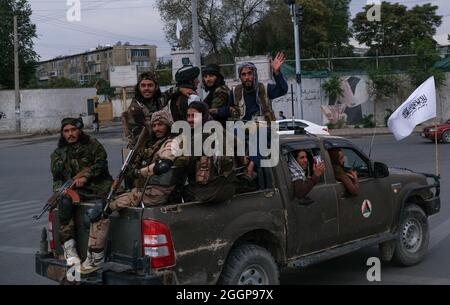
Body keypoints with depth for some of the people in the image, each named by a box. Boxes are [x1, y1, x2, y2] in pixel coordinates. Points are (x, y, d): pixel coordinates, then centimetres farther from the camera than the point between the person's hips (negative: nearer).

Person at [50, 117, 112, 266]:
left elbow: (100, 163, -4)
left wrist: (85, 177, -15)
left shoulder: (92, 144, 8)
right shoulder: (59, 153, 19)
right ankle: (69, 246, -28)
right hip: (72, 189, 2)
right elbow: (57, 177, 21)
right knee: (65, 202, -31)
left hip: (96, 185, -1)